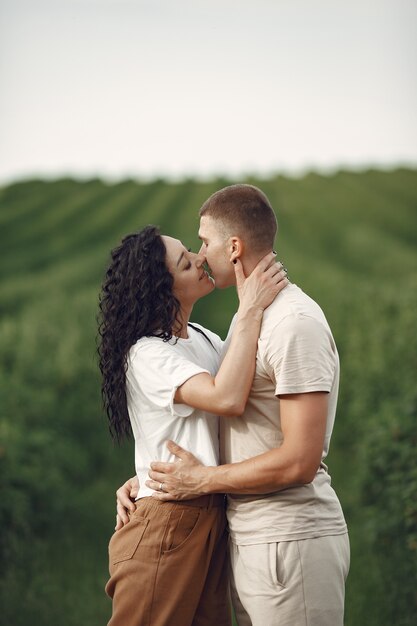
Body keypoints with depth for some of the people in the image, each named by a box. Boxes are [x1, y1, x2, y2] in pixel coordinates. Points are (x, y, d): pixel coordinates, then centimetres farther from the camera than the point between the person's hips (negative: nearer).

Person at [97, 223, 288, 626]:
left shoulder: (204, 340, 13)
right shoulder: (146, 355, -15)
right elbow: (227, 399, -28)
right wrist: (250, 310, -23)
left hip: (210, 522, 8)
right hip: (168, 525, -8)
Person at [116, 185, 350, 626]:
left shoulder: (296, 324, -16)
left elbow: (300, 461, -22)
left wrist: (201, 480, -12)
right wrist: (147, 479, 9)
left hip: (291, 542, -9)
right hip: (246, 539, 9)